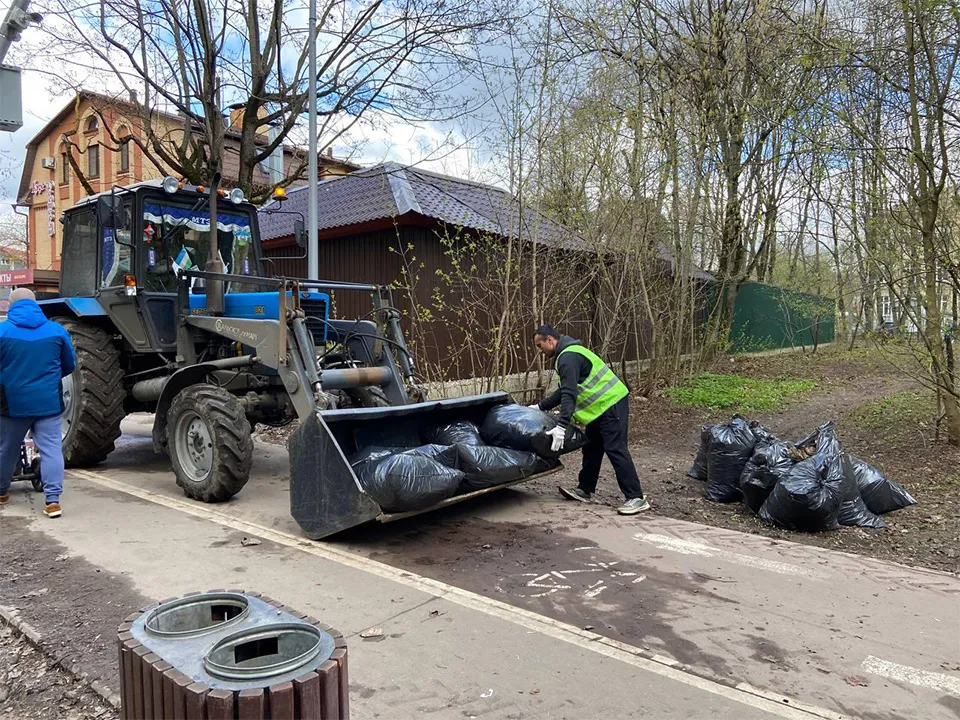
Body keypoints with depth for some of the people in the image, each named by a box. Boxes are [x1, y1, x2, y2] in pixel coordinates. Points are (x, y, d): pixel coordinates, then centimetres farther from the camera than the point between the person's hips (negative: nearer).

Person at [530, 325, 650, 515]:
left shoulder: (568, 357, -18)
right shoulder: (568, 353, 17)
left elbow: (569, 394, -28)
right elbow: (564, 391, 24)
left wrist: (561, 426, -32)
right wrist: (540, 406, 24)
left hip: (610, 404, -11)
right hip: (602, 405, 11)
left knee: (615, 450, -11)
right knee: (591, 448, 17)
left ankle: (636, 498, -8)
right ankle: (585, 490, 28)